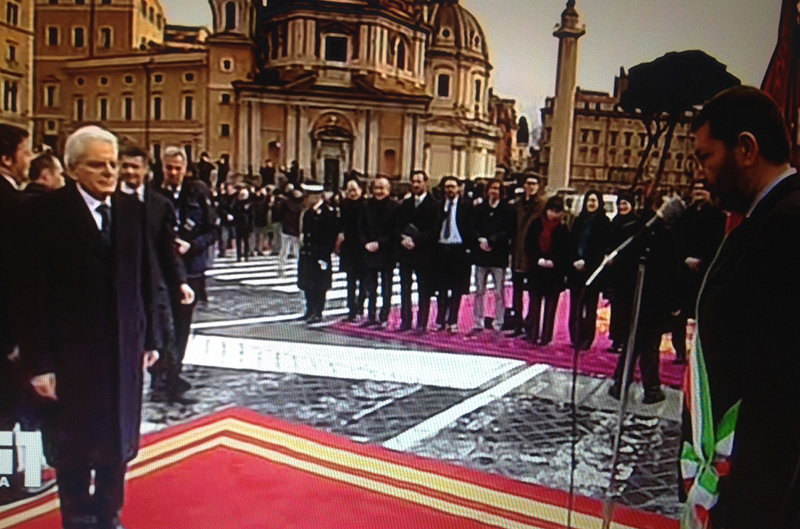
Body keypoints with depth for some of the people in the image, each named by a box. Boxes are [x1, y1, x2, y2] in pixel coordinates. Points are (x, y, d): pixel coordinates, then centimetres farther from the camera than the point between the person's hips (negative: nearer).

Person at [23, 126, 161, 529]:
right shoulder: (50, 211, -10)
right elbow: (37, 291, -12)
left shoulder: (131, 210, 2)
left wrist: (149, 337, 5)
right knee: (73, 445, 14)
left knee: (118, 437, 17)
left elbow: (144, 280, 4)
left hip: (124, 346, 4)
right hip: (72, 349, -4)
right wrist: (40, 361, -14)